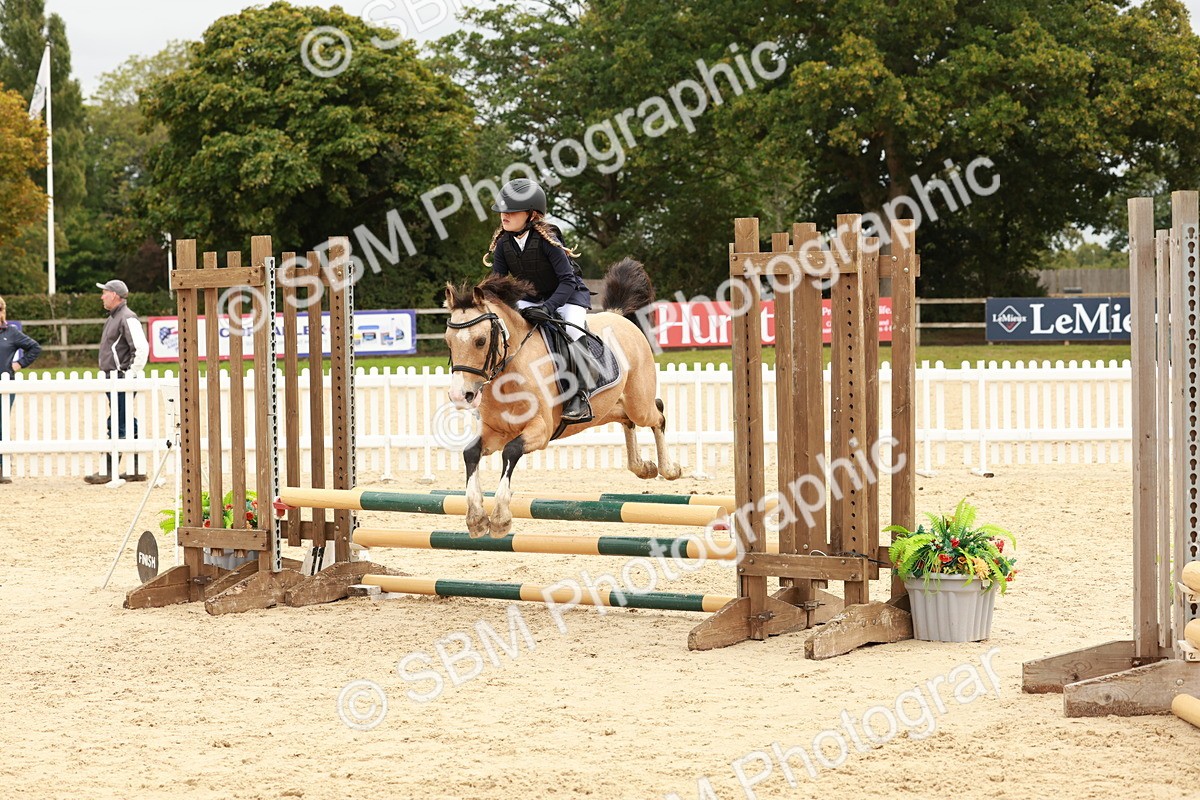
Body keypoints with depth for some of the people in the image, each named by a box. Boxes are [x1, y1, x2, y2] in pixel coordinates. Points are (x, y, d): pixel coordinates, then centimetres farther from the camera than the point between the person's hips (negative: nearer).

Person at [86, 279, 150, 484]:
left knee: (117, 426, -9)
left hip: (123, 380, -11)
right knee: (127, 425, 12)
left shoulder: (127, 318, -13)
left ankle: (109, 471, -9)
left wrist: (131, 375, -18)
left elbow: (142, 348, -22)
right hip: (114, 380, 11)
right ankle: (136, 469, 15)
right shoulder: (113, 318, 18)